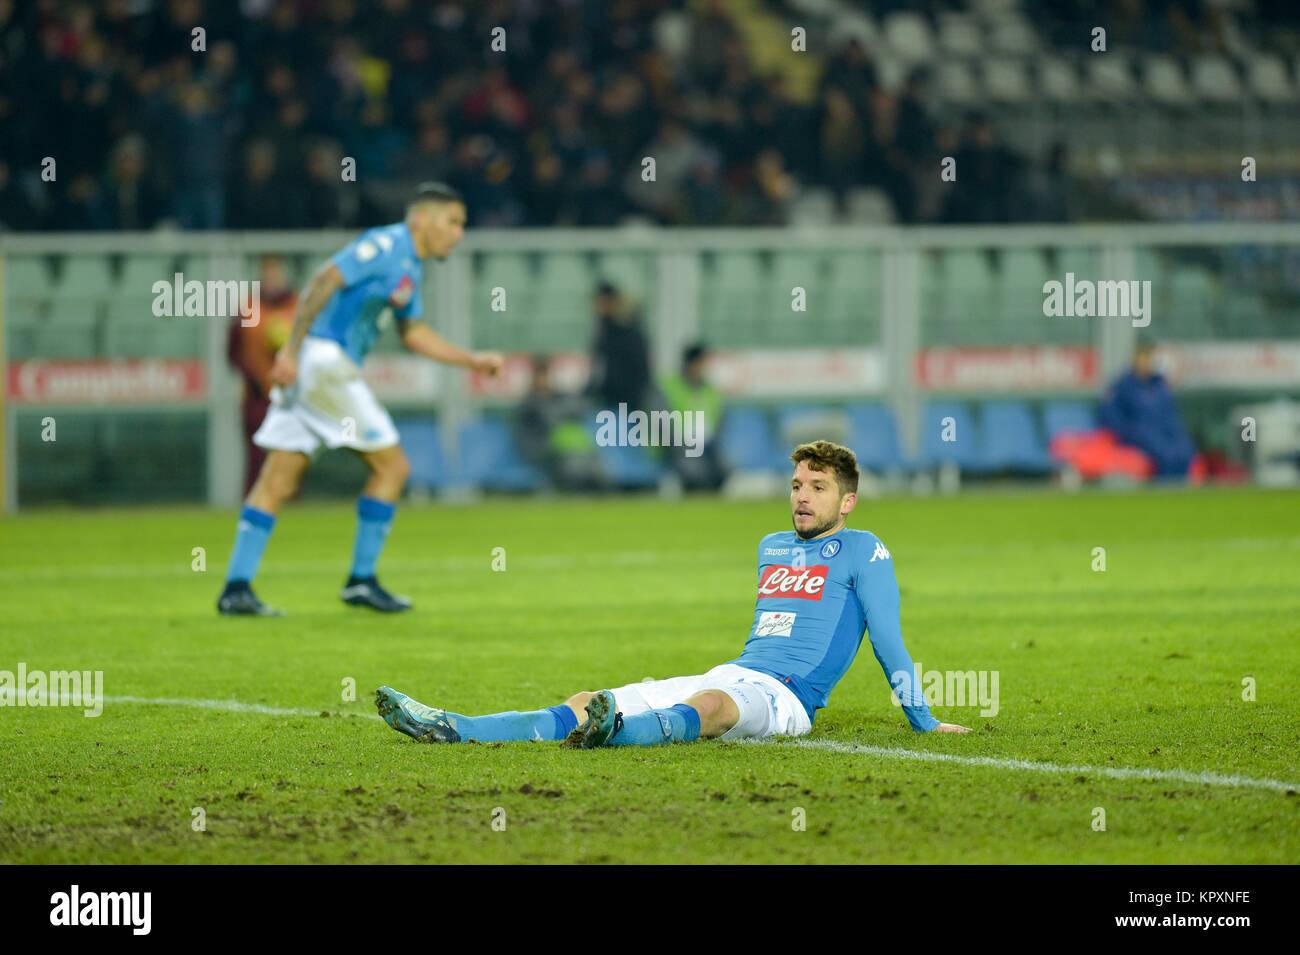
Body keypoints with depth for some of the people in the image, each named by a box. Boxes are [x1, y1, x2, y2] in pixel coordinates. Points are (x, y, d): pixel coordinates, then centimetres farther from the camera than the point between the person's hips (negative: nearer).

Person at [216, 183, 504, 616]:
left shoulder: (410, 268, 20)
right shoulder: (385, 244, -10)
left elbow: (414, 333, 30)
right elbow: (324, 281, -18)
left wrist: (472, 360, 24)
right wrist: (293, 349, -23)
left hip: (331, 368, 10)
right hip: (324, 357, -10)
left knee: (277, 481, 4)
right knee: (391, 465, -2)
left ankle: (236, 587, 0)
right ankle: (361, 579, 3)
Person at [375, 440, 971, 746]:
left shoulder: (861, 551, 6)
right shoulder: (771, 547, 27)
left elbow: (888, 642, 4)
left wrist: (924, 722, 2)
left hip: (782, 699, -7)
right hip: (727, 680, 7)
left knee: (708, 704, -42)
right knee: (586, 704, -12)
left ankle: (612, 732, -74)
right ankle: (448, 729, -27)